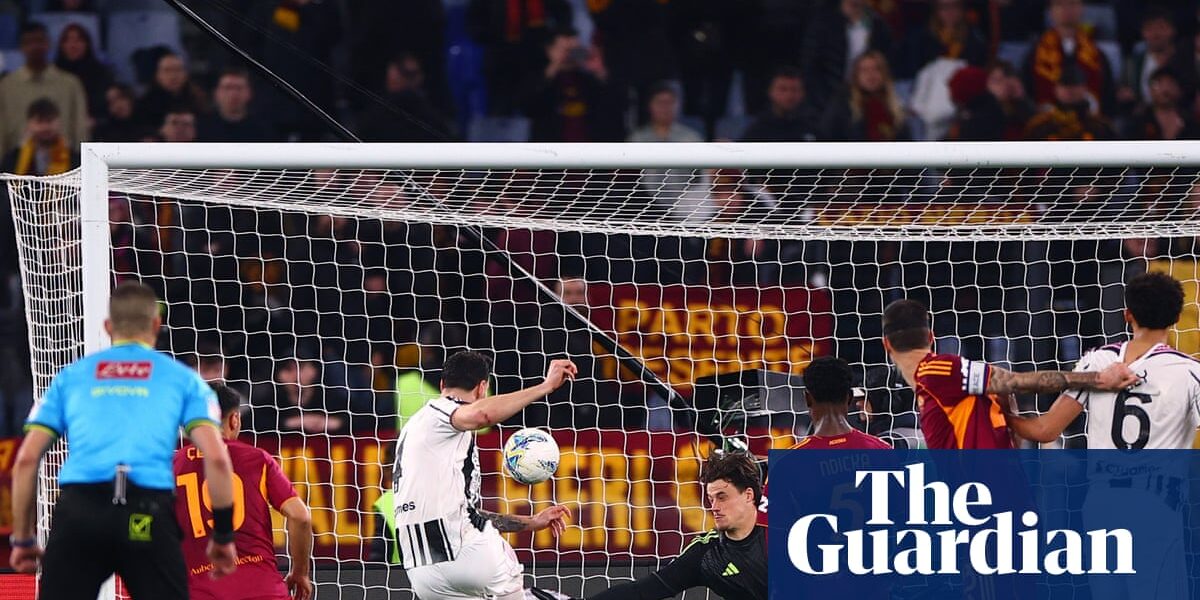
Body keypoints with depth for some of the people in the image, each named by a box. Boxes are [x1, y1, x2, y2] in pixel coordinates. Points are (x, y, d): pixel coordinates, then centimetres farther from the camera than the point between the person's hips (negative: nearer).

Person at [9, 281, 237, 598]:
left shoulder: (71, 376, 20)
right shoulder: (181, 378, 17)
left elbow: (26, 459, 13)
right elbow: (216, 457, 4)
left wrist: (23, 537, 19)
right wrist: (223, 535, 12)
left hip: (77, 512, 1)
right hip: (148, 512, -1)